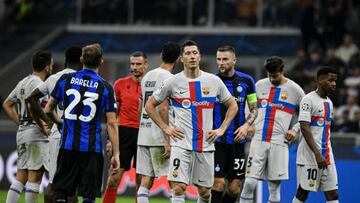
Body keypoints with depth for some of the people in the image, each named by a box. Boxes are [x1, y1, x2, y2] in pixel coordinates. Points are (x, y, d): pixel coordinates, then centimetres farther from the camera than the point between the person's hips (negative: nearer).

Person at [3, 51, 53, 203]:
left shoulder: (23, 83, 16)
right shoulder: (37, 83, -11)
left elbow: (7, 105, 23)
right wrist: (43, 127, -19)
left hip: (22, 132, 9)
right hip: (36, 133, -9)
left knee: (20, 177, 8)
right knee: (35, 176, -5)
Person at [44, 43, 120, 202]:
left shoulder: (65, 80, 3)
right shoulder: (105, 88, -3)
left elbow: (48, 110, 10)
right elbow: (111, 123, -5)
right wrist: (116, 154, -2)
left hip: (67, 146, 2)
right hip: (92, 148, -2)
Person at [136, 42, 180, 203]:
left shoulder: (147, 76, 14)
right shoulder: (168, 78, -10)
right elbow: (163, 109, -17)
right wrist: (168, 140, -17)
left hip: (143, 137, 7)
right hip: (159, 137, -7)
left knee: (146, 182, 5)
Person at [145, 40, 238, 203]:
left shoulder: (214, 81, 4)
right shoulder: (173, 82, -1)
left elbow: (232, 106, 15)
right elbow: (150, 105, 8)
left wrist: (222, 129, 4)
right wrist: (165, 128, 0)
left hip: (205, 145, 2)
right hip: (181, 143, -2)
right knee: (178, 187, -13)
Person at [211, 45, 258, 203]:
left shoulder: (246, 81, 4)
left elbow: (254, 108, 10)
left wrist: (246, 125, -7)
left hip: (237, 141, 2)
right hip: (216, 141, -2)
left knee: (234, 187, 4)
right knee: (218, 183, -10)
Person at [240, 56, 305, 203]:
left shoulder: (295, 90, 2)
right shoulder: (260, 85, 9)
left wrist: (295, 130, -1)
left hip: (279, 143, -1)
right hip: (258, 140, 1)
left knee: (274, 187, 0)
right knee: (250, 183, -7)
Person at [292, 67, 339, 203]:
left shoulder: (329, 102, 16)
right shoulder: (309, 100, -10)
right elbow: (304, 128, -18)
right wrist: (317, 154, -25)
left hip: (327, 156, 8)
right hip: (309, 155, -8)